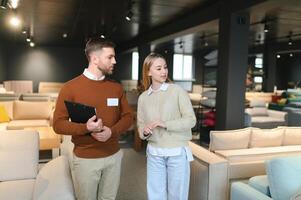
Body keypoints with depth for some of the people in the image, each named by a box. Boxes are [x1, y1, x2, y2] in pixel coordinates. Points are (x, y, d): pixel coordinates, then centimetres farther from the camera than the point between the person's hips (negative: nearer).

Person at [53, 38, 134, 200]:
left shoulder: (116, 87, 2)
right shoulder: (70, 87, -11)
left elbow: (128, 116, 4)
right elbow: (58, 123, -11)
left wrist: (112, 131, -16)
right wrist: (85, 128, -28)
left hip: (114, 156, 4)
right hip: (85, 159, -3)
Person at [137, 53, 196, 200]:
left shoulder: (177, 91, -7)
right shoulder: (143, 97, 4)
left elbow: (191, 120, -9)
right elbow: (140, 124, 9)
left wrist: (166, 124, -20)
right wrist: (144, 131, -13)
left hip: (177, 152, -3)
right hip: (154, 153, 3)